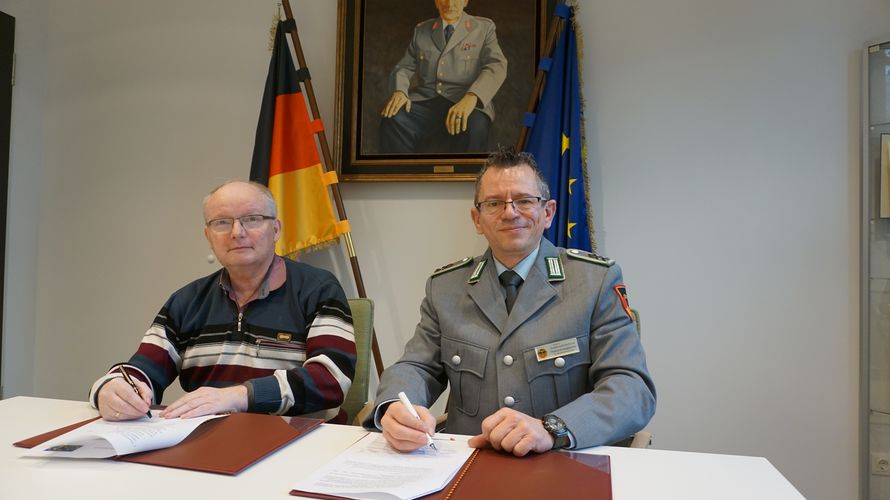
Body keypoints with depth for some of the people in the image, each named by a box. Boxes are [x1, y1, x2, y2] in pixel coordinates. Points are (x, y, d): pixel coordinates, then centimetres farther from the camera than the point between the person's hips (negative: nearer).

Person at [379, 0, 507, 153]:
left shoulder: (484, 27, 11)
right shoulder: (421, 30, 20)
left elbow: (496, 66, -4)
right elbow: (404, 67, 18)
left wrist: (471, 98, -25)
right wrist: (399, 91, -9)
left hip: (464, 102, -2)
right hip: (424, 102, 2)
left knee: (474, 126, -38)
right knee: (392, 119, -30)